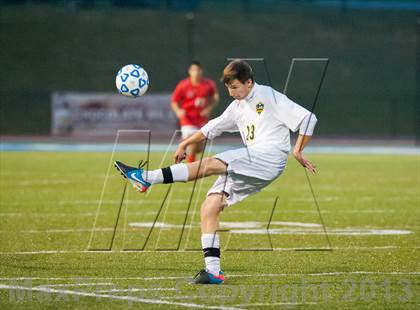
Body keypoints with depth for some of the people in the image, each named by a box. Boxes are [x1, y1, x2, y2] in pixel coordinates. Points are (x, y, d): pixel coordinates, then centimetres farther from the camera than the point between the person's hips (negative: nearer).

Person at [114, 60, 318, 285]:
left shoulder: (270, 97, 0)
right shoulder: (238, 107, 22)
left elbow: (308, 118, -4)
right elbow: (213, 127, 33)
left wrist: (297, 151, -8)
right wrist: (185, 143, 30)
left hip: (270, 156, -8)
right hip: (250, 168, 8)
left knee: (213, 164, -25)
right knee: (208, 209, -5)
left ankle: (146, 178, -31)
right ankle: (213, 270, -7)